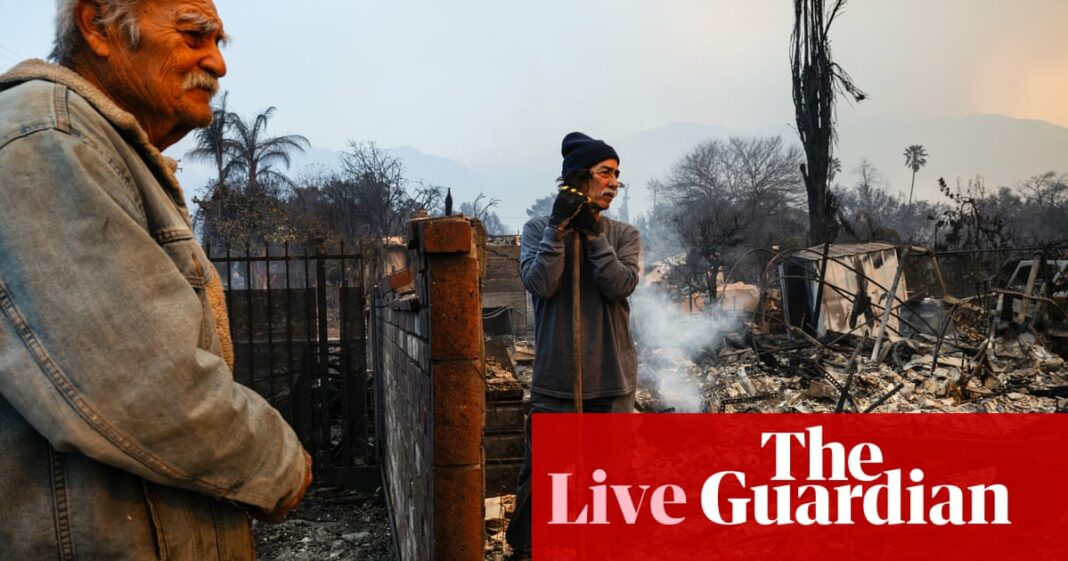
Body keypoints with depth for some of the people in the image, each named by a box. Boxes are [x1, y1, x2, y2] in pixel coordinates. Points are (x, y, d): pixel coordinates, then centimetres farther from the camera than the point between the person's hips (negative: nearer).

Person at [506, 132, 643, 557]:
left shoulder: (624, 235, 7)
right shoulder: (539, 229, 3)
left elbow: (621, 285, -9)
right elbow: (539, 284, -12)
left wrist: (592, 232, -12)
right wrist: (559, 228, -16)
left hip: (613, 380, 2)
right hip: (555, 379, -2)